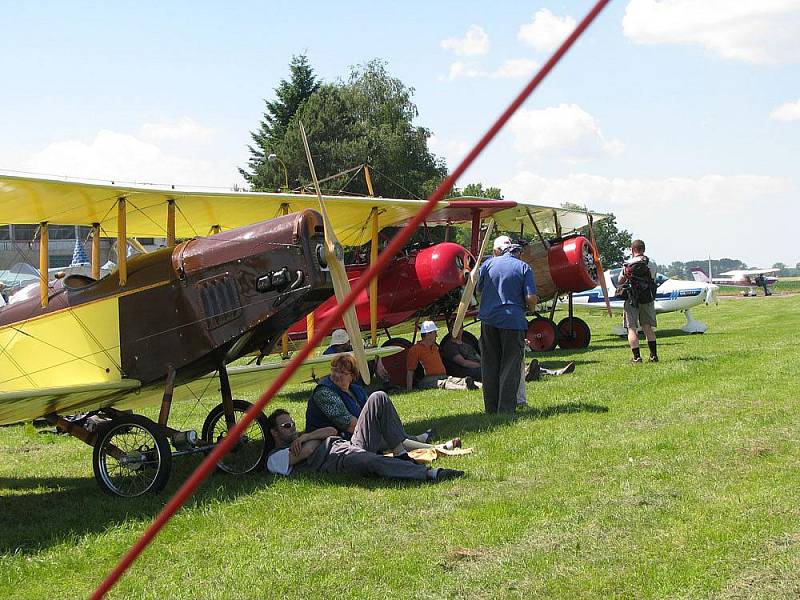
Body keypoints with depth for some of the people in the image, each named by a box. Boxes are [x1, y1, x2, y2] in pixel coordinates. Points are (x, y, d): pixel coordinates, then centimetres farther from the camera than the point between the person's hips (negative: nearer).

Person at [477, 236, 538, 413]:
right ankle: (506, 409, 0)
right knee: (510, 367, 3)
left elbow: (479, 291, 13)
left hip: (489, 320, 3)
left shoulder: (488, 264, 5)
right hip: (513, 321, -3)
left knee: (490, 366, 12)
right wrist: (531, 306, 12)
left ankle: (491, 409, 17)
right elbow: (531, 298, -10)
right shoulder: (523, 267, -3)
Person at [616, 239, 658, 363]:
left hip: (632, 299, -3)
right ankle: (653, 355, 7)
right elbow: (653, 280, 9)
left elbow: (620, 281, 2)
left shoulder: (628, 264, -7)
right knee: (648, 327, 10)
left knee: (632, 328, 0)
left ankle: (636, 357, -7)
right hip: (647, 299, 3)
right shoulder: (651, 264, 2)